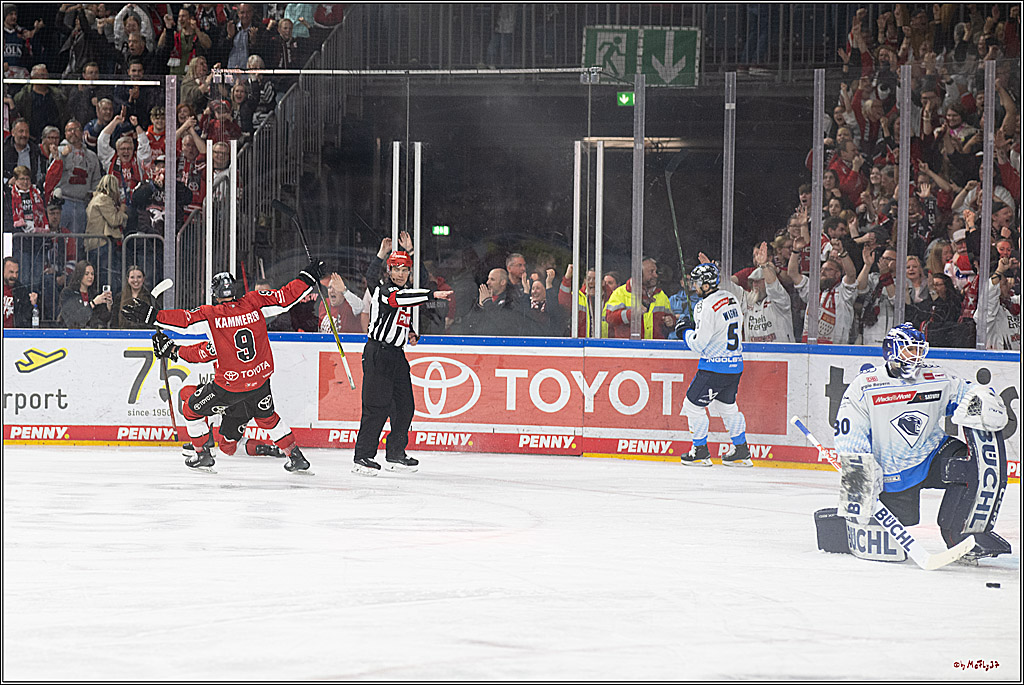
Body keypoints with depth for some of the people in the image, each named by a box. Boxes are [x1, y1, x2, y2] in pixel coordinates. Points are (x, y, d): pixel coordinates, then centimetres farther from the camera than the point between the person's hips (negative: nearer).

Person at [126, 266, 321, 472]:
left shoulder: (211, 314, -13)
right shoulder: (254, 302, -4)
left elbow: (184, 320, -21)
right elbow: (285, 297, -1)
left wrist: (152, 315, -20)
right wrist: (308, 277, 11)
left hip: (230, 384, -4)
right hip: (261, 378, 4)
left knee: (192, 408, 19)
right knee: (267, 417, 29)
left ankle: (203, 453, 24)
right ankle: (296, 456, 28)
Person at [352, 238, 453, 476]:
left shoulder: (407, 291, 17)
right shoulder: (383, 288, -11)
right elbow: (397, 299, -32)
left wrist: (410, 333, 9)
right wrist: (433, 294, -38)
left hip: (397, 354, 9)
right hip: (377, 353, -9)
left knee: (405, 406, 8)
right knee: (377, 406, -13)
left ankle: (395, 455, 19)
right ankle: (363, 456, -10)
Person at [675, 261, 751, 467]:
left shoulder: (708, 307, -20)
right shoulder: (730, 299, 8)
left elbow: (698, 344, -19)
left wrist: (685, 331, 2)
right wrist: (695, 326, 15)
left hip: (715, 366, -9)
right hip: (735, 365, 9)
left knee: (693, 404, 4)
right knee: (727, 406, 20)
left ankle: (700, 452, 10)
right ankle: (741, 452, 21)